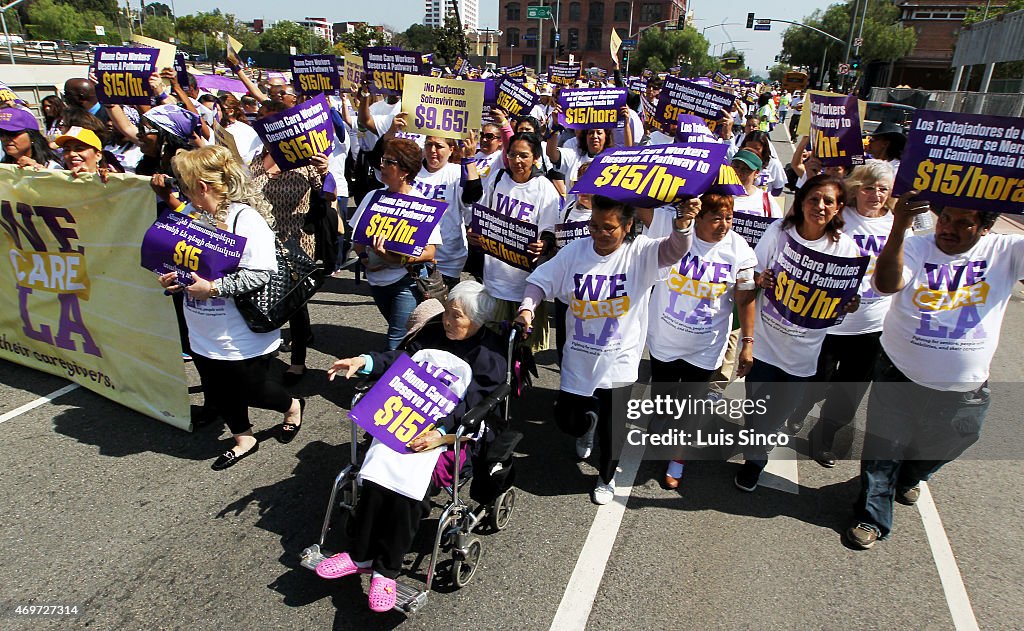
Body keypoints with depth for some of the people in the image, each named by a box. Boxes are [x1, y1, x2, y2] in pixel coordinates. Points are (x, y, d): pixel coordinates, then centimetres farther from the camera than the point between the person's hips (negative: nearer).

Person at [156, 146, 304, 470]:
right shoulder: (190, 213, 0)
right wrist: (170, 277, -4)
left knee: (250, 391, 12)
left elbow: (260, 275, -27)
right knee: (217, 393, 19)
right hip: (204, 334, 7)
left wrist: (213, 288, -27)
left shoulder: (246, 220, -21)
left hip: (243, 336, -7)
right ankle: (244, 439, 43)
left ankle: (292, 406, 43)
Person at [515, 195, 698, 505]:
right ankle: (588, 423, 54)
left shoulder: (640, 253, -13)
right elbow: (541, 281, -2)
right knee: (567, 419, 15)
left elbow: (674, 250, -30)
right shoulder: (575, 251, -5)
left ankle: (606, 477, 43)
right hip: (578, 360, 2)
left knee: (611, 430, 11)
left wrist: (683, 224, -52)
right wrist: (527, 308, -21)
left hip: (618, 364, -2)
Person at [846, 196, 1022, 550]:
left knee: (941, 448, 27)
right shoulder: (915, 248, -13)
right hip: (899, 378, -3)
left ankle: (909, 478, 59)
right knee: (883, 451, 9)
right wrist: (898, 228, -44)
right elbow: (887, 284, -31)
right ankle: (871, 518, 29)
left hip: (964, 391, 3)